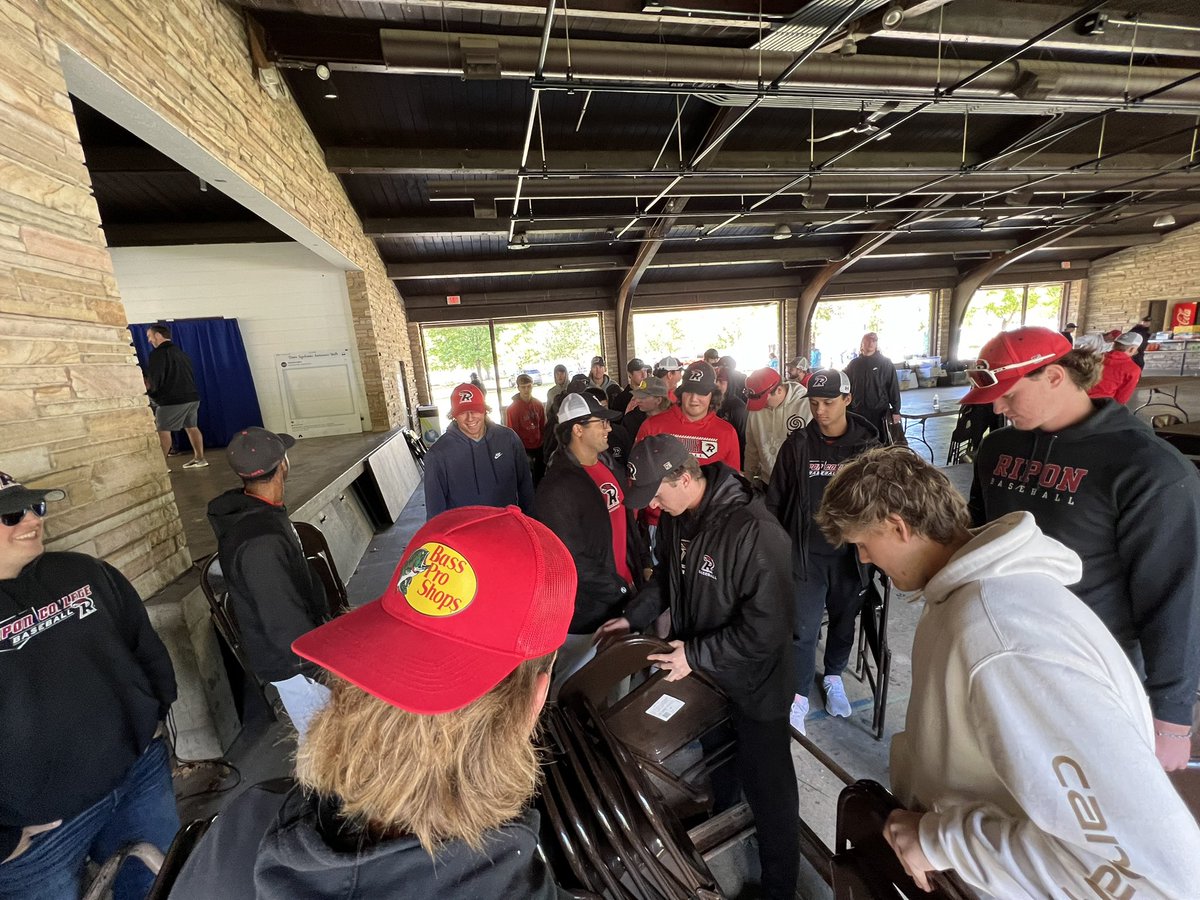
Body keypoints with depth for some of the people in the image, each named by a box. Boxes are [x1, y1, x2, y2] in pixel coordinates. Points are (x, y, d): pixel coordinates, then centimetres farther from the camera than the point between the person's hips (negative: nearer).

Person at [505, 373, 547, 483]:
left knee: (540, 478, 17)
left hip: (539, 447, 4)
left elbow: (543, 426, 8)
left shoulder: (538, 404, 1)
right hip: (524, 449, -4)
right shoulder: (512, 408, -12)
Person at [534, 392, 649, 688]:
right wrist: (620, 591, -15)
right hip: (587, 612, -7)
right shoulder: (557, 488, -22)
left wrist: (644, 564, 8)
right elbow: (571, 561, -21)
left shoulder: (612, 465, 4)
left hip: (627, 593, 7)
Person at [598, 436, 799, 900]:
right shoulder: (677, 517, -6)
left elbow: (768, 625, -28)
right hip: (697, 672, 6)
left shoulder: (754, 530, -31)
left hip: (752, 686, -6)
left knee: (768, 785, 16)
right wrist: (634, 616, 5)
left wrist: (697, 654, -23)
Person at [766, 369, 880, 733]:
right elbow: (775, 499, 1)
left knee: (844, 621, 19)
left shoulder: (867, 444, -4)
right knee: (804, 629, 2)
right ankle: (799, 697, 21)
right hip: (806, 555, -1)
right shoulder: (797, 444, -5)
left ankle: (833, 677, 44)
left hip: (850, 553, 2)